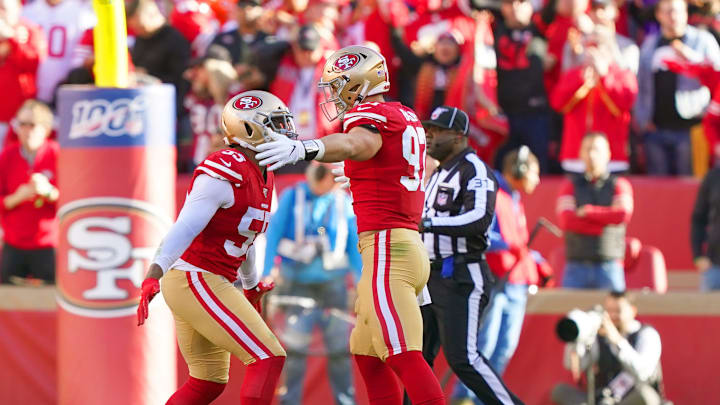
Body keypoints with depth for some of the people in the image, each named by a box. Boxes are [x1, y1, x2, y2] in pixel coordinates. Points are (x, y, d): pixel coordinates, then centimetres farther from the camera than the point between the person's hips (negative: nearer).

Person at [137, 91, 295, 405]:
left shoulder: (260, 178, 13)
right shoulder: (224, 173, -17)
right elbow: (185, 227, -26)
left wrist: (252, 287, 41)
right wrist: (154, 276, -34)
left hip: (206, 284, 11)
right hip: (195, 281, -11)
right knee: (268, 360, -13)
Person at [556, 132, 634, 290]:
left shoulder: (619, 185, 8)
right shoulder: (571, 185, 10)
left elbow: (623, 214, -10)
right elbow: (567, 221, -6)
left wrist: (588, 211, -4)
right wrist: (606, 220, -8)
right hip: (577, 265, 1)